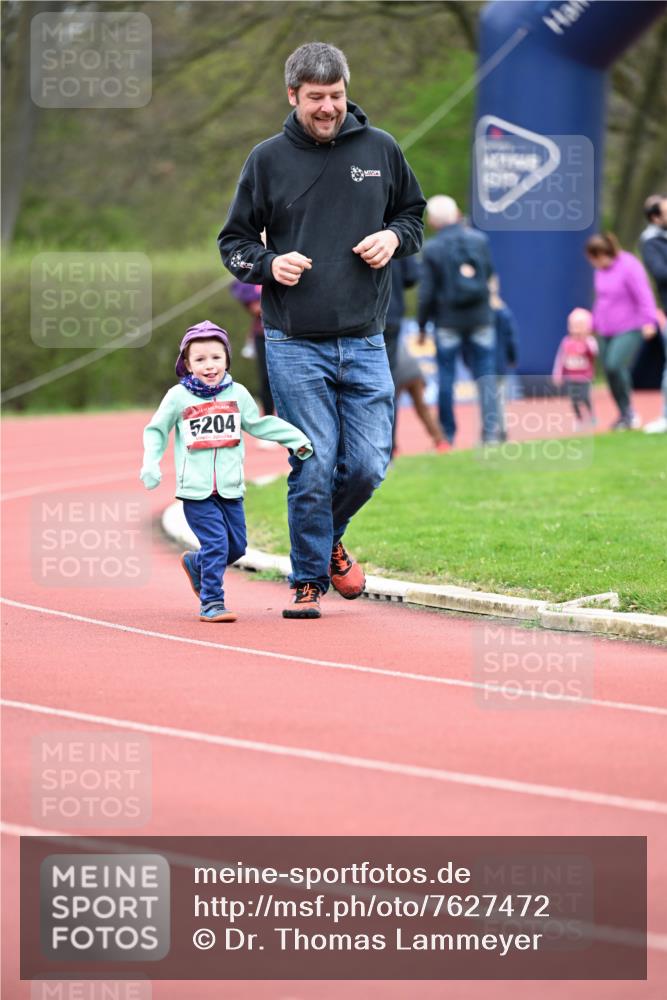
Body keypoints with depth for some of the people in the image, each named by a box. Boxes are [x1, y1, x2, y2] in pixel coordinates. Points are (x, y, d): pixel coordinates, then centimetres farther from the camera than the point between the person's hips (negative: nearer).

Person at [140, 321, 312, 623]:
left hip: (230, 488, 4)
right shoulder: (178, 397, -1)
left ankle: (196, 565, 35)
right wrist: (150, 464, -6)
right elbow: (156, 431, 8)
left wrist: (296, 439, 11)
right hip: (196, 488, -4)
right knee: (216, 543, -13)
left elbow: (259, 425, 17)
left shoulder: (237, 394, 7)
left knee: (237, 546, 9)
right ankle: (210, 603, -5)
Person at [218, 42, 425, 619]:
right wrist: (269, 264, -12)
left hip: (365, 343, 2)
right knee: (313, 469, -4)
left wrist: (394, 236, -2)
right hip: (295, 344, -2)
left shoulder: (381, 150, 6)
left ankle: (329, 539, 29)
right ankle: (309, 581, 11)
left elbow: (415, 214, 20)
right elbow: (233, 242, 9)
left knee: (368, 464, -2)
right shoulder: (268, 159, 2)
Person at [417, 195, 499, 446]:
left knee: (446, 376, 6)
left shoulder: (431, 249, -8)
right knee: (485, 375, 5)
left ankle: (447, 433, 7)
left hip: (448, 321, -2)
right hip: (480, 319, 2)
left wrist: (422, 325, 2)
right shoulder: (480, 240, 0)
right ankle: (490, 430, -1)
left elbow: (426, 292, -8)